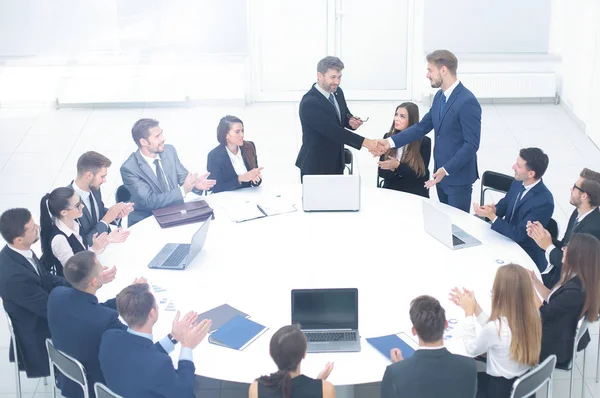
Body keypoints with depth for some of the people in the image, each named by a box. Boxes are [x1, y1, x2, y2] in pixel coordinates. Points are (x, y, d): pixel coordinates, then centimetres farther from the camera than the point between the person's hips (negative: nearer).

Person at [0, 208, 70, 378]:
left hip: (41, 317, 8)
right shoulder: (14, 275, -36)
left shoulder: (16, 252, -10)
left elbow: (47, 279, 3)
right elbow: (51, 309, -27)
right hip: (37, 335, -8)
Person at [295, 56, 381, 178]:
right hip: (315, 166, -7)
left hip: (336, 162, 7)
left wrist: (350, 121, -8)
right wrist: (364, 142, -34)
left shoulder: (337, 92, 2)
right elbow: (333, 131, -30)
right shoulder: (309, 103, -24)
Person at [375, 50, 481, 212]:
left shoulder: (467, 102, -21)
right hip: (441, 173, 8)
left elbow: (472, 144, -22)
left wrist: (446, 170, -28)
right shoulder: (439, 96, 7)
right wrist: (391, 141, 2)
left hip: (458, 176, -8)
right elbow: (423, 126, 11)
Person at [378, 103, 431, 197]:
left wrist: (397, 166, -17)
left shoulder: (424, 141, -4)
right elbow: (382, 172, 5)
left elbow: (420, 175, -7)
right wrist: (392, 169, -15)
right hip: (391, 191, 2)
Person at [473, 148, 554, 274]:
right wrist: (494, 209, -11)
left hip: (525, 255, -7)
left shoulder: (544, 202, -28)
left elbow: (519, 235, -26)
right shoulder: (518, 183, -5)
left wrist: (491, 216, -28)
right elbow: (505, 203, 13)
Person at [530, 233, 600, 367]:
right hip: (563, 338, 8)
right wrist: (535, 281, -1)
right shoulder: (580, 281, -3)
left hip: (555, 347, -8)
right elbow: (553, 300, 8)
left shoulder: (575, 290, -33)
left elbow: (544, 313, -22)